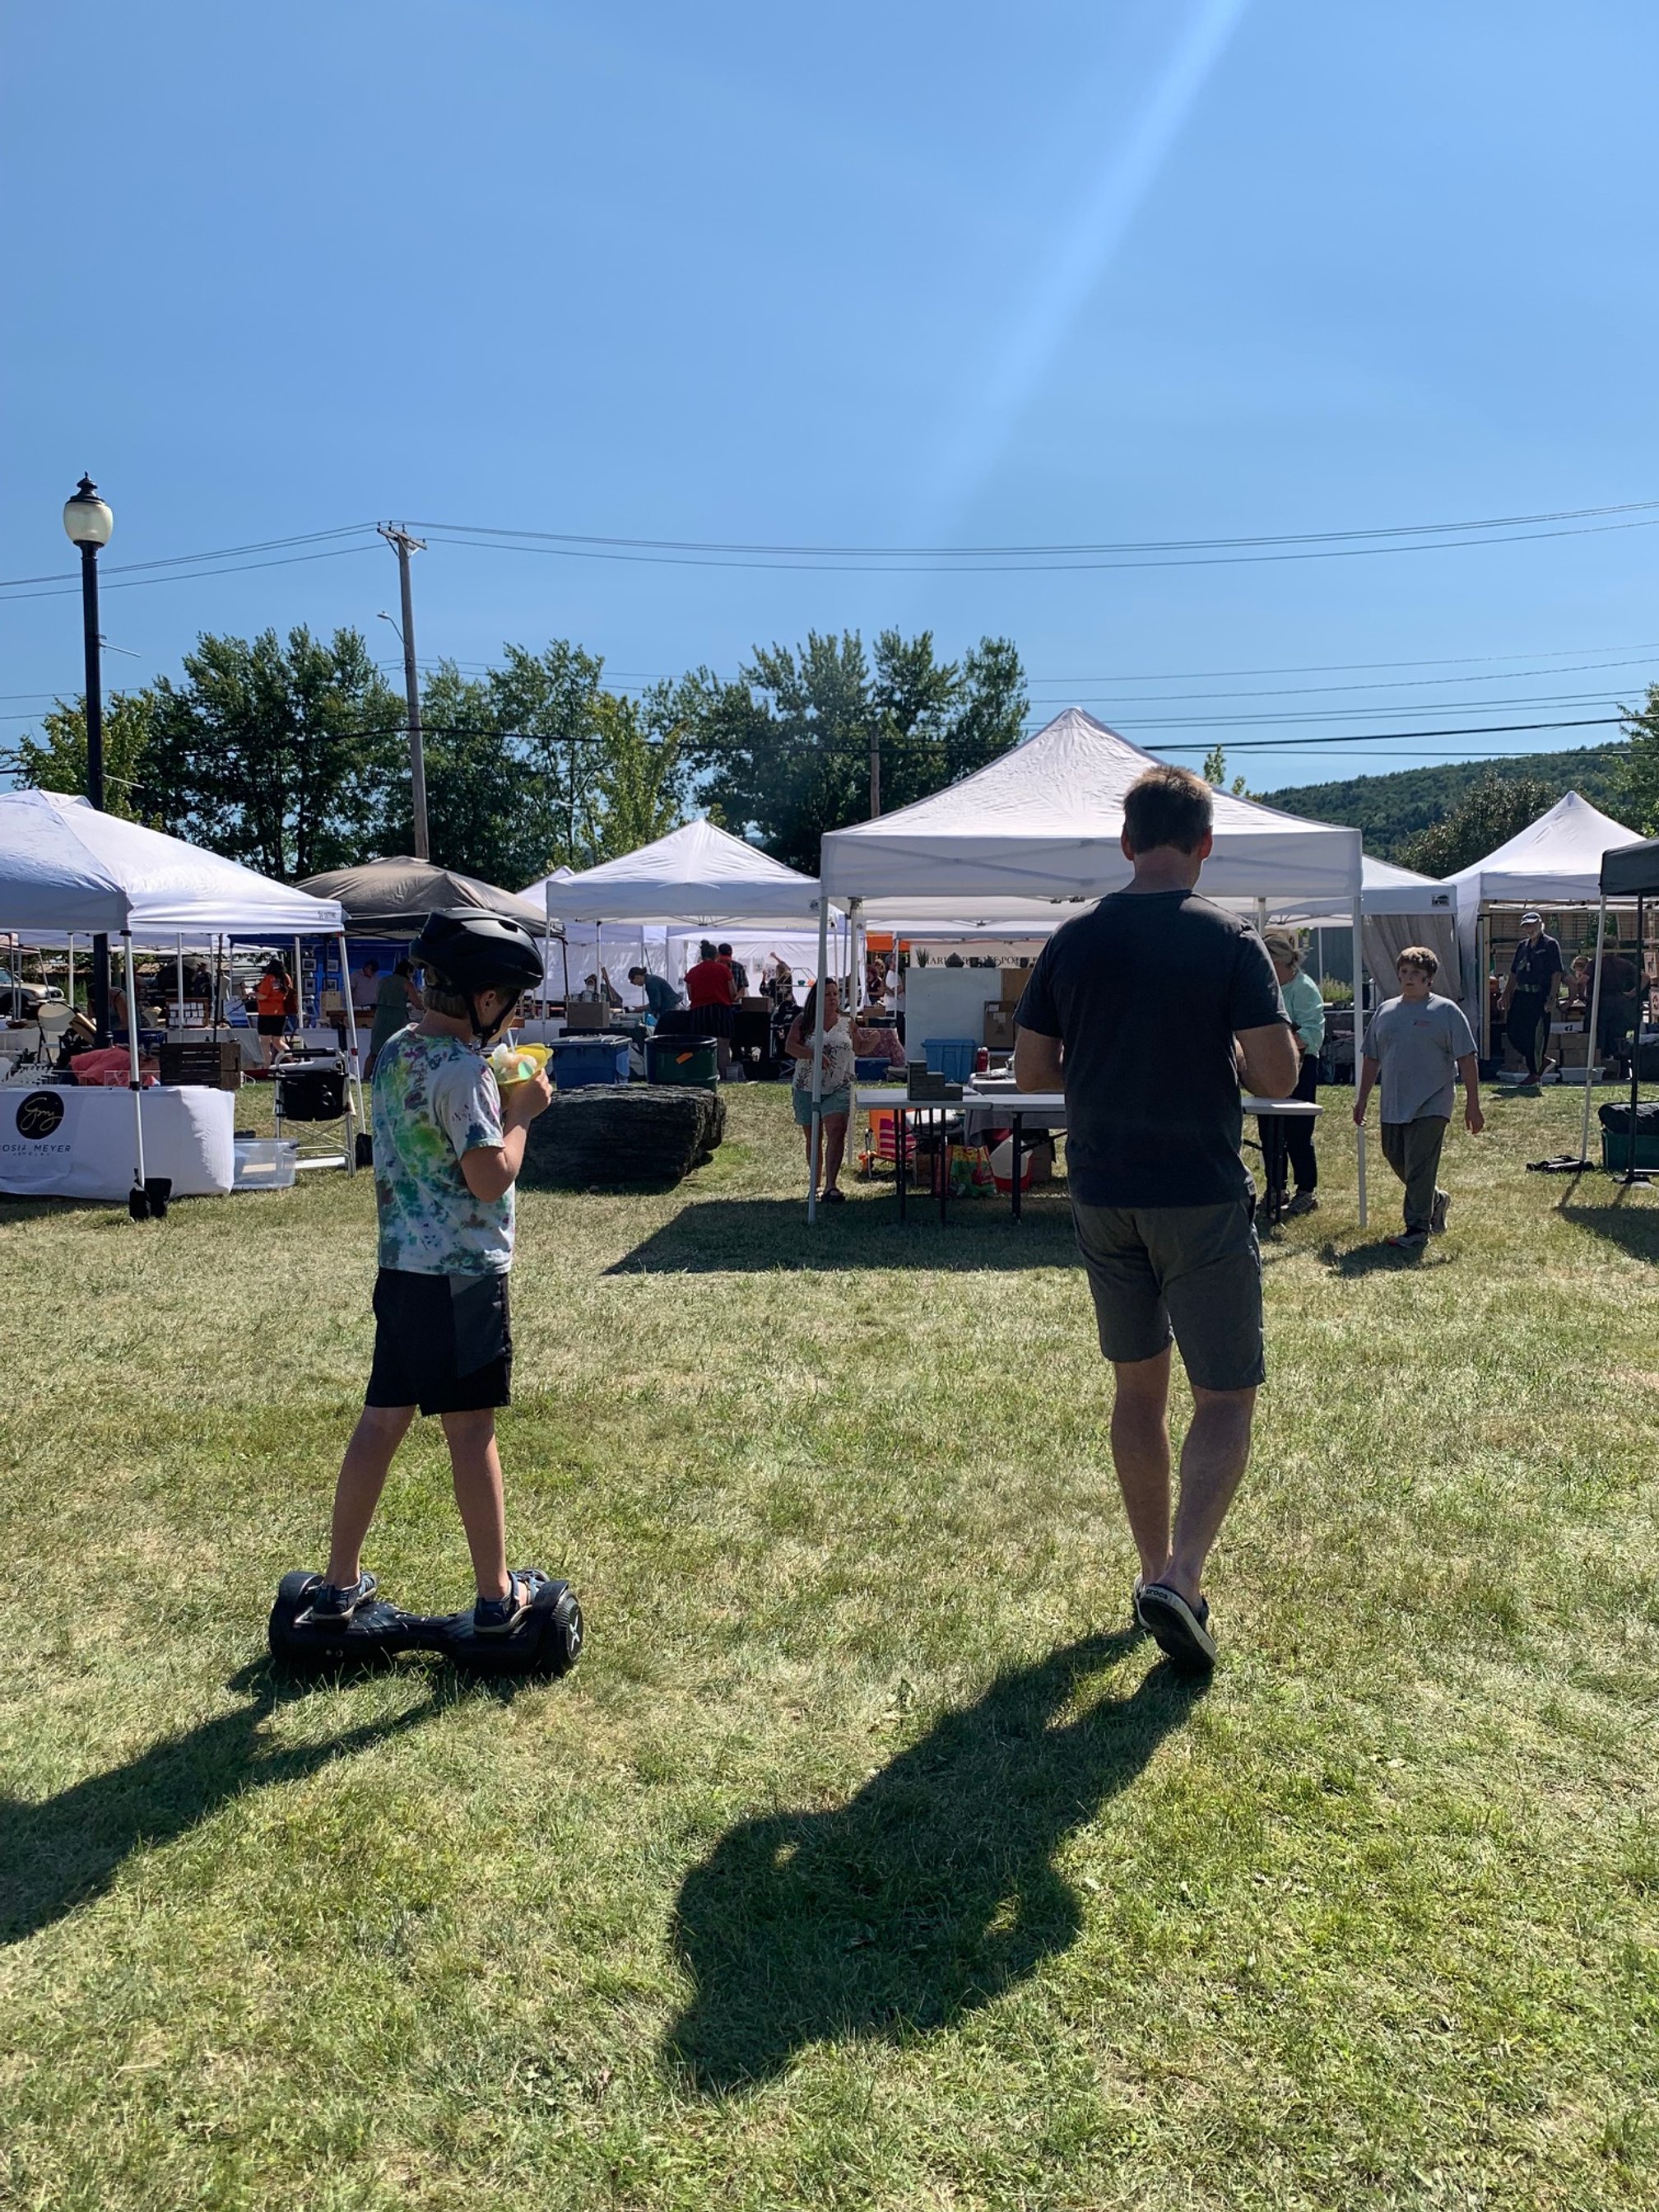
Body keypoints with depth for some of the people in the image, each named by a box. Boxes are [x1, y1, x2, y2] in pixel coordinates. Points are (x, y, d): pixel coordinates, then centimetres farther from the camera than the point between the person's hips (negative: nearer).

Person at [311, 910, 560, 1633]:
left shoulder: (397, 1051, 9)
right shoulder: (464, 1070, -18)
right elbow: (491, 1179, -22)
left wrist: (497, 1102, 14)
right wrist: (521, 1113, -8)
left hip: (401, 1266, 8)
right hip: (463, 1275, -8)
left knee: (381, 1419, 13)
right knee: (471, 1430, 1)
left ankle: (339, 1582, 23)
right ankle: (497, 1595, 14)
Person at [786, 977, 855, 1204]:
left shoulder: (846, 1023, 8)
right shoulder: (803, 1021, 2)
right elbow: (790, 1046, -12)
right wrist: (813, 1055, -25)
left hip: (838, 1088, 0)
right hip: (807, 1088, 0)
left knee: (836, 1132, -20)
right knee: (813, 1138, 11)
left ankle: (831, 1186, -24)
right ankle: (816, 1184, 26)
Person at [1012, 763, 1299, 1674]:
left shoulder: (1073, 941, 0)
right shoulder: (1231, 941, -10)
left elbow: (1029, 1070, 4)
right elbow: (1278, 1078, -12)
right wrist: (1223, 1060, 8)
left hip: (1102, 1196, 4)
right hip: (1203, 1200, -4)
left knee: (1138, 1388, 17)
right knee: (1225, 1400, 6)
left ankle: (1156, 1571, 27)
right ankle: (1180, 1579, -9)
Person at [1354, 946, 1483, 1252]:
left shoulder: (1446, 1011, -2)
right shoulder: (1385, 1011, 12)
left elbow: (1467, 1059, -4)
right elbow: (1371, 1058, 17)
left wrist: (1472, 1105, -8)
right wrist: (1361, 1099, 15)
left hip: (1430, 1106, -6)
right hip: (1393, 1106, 6)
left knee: (1419, 1167, -8)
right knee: (1395, 1158, 12)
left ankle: (1417, 1228, -1)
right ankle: (1436, 1201, 35)